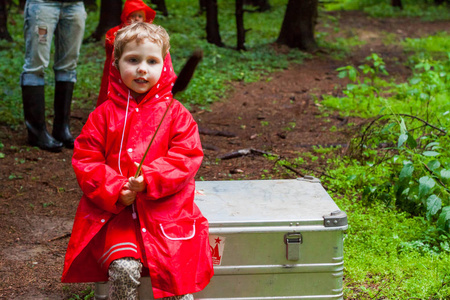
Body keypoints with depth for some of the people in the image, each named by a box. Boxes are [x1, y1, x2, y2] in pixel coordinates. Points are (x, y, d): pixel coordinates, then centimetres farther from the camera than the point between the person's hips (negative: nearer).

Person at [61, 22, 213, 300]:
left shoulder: (175, 113, 6)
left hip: (165, 207, 0)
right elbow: (85, 158, 5)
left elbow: (187, 158, -2)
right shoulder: (105, 114, 8)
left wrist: (150, 179, -17)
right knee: (123, 269, -23)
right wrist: (115, 190, -11)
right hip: (115, 209, 0)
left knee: (176, 272, -17)